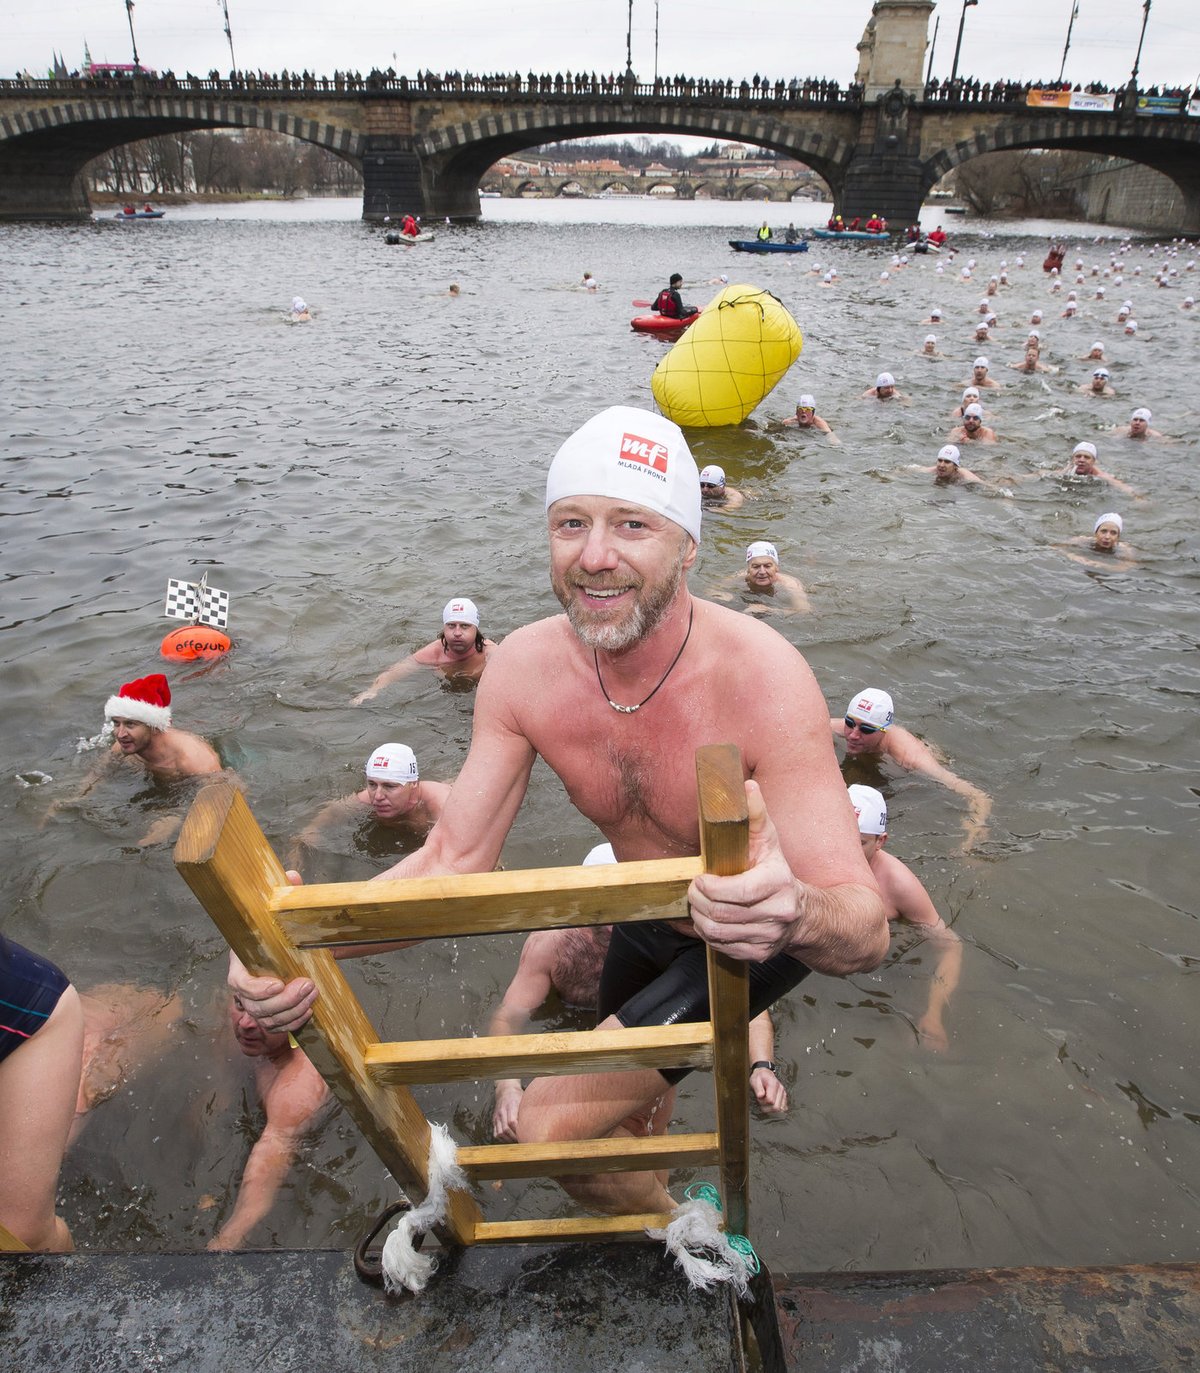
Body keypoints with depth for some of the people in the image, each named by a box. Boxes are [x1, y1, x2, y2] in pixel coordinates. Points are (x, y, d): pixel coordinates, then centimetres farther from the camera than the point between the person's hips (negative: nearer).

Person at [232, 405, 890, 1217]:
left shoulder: (761, 678, -36)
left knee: (551, 1125, -13)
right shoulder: (526, 670, -22)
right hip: (646, 930, 5)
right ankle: (660, 1207, 67)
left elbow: (866, 931, -39)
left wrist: (795, 914, -64)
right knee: (629, 1122, 29)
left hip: (752, 943, -5)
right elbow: (453, 860, -18)